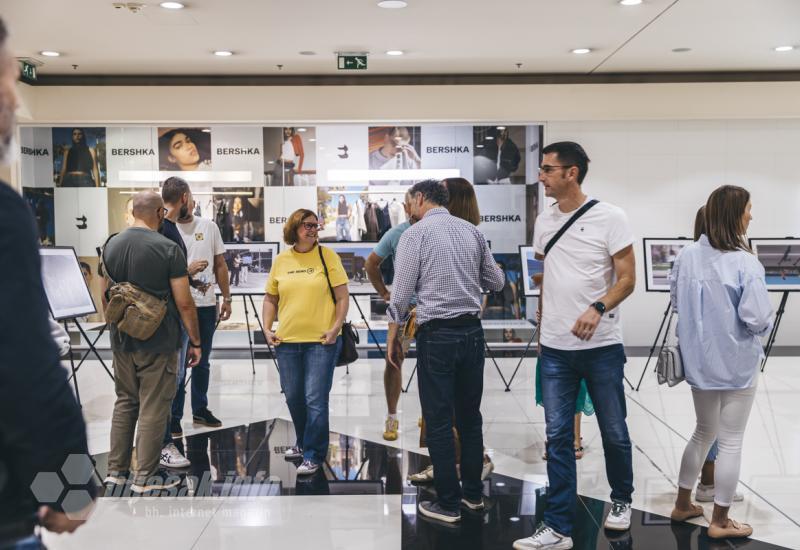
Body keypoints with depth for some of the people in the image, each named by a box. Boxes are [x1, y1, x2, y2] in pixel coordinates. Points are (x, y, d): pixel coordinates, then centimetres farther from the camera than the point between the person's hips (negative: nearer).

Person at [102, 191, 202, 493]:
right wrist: (195, 342, -3)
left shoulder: (112, 245, 5)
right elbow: (184, 303, -13)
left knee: (125, 402, 18)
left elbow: (106, 295, 15)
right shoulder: (168, 249, -13)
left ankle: (117, 469, 24)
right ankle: (145, 476, 9)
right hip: (158, 343, -6)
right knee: (153, 408, 3)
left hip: (122, 340, 6)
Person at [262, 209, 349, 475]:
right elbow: (270, 299, 15)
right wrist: (267, 328, 4)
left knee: (315, 399, -5)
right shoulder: (281, 260, 7)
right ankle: (303, 443, 36)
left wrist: (336, 327, -12)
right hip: (286, 341, 4)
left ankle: (313, 455, 6)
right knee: (293, 397, 14)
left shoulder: (327, 256, -2)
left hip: (321, 341, -4)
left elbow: (342, 297, -3)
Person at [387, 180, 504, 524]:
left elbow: (401, 293, -7)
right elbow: (496, 282, 13)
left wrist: (393, 337, 3)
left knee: (439, 421, 3)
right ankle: (473, 493, 25)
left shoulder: (415, 234, -6)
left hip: (437, 334, -5)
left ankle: (448, 503, 9)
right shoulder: (472, 231, 7)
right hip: (472, 330, 5)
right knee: (470, 415, 15)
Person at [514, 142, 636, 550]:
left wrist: (597, 309, -26)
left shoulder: (610, 218, -8)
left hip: (602, 347, -4)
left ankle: (621, 501, 36)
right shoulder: (543, 221, 8)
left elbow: (627, 278, -9)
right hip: (554, 348, 4)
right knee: (558, 436, 3)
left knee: (614, 432, 11)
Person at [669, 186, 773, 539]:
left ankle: (683, 504, 32)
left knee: (704, 432, 23)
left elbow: (676, 301, 8)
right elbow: (757, 318, -20)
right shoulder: (746, 263, -20)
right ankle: (720, 521, 19)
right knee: (731, 441, 8)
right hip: (737, 362, -6)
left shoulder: (687, 255, -3)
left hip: (699, 359, 6)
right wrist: (764, 323, 2)